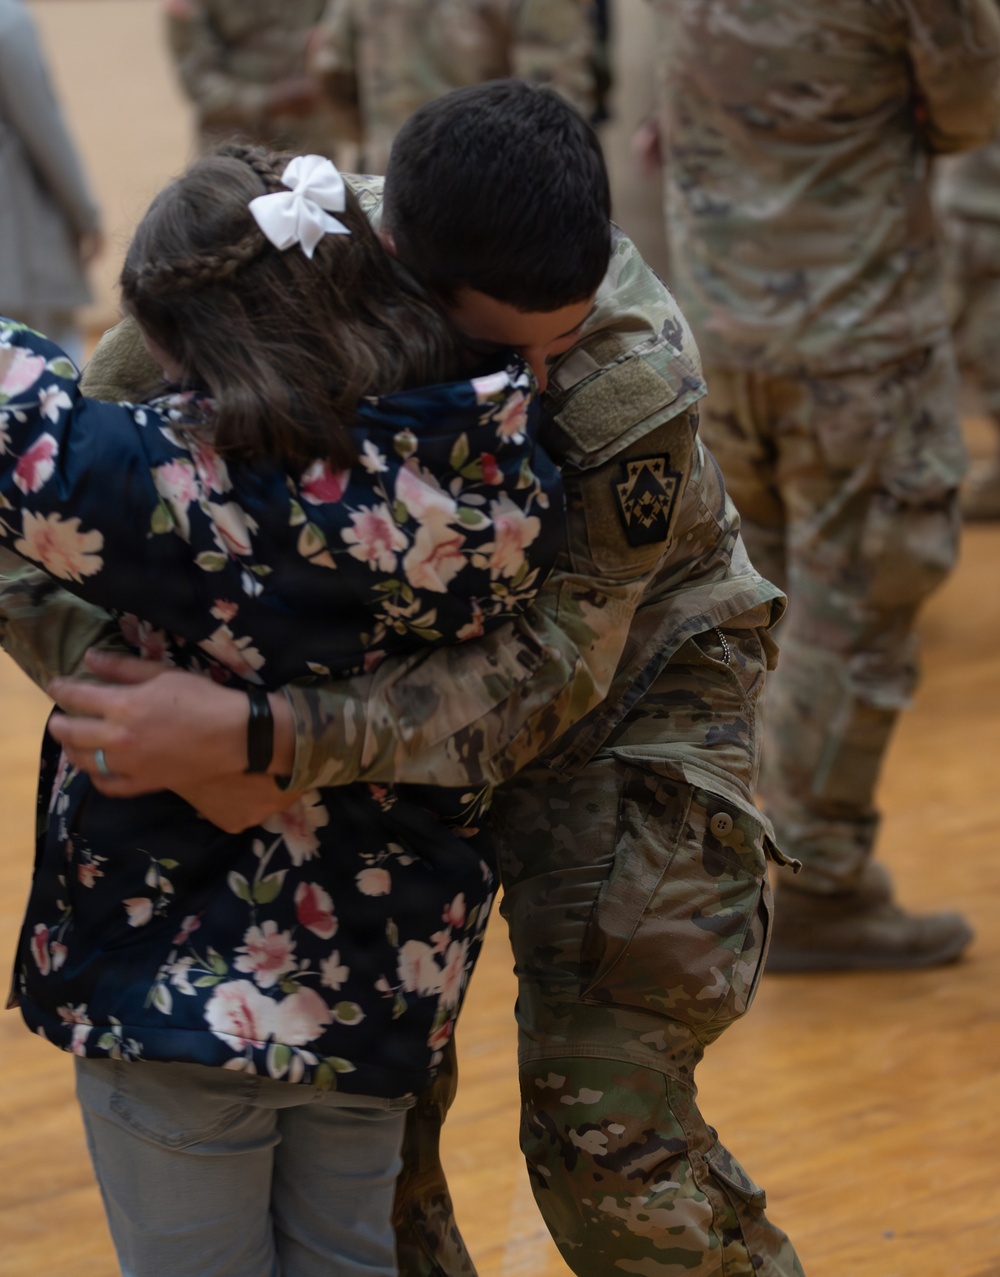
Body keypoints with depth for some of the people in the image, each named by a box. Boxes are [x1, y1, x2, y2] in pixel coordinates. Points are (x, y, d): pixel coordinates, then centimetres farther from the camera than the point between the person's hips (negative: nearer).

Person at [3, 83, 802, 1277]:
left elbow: (550, 669, -36)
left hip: (629, 674, -3)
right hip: (406, 668, 4)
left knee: (605, 1138, -8)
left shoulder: (635, 372, -35)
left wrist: (252, 735, -48)